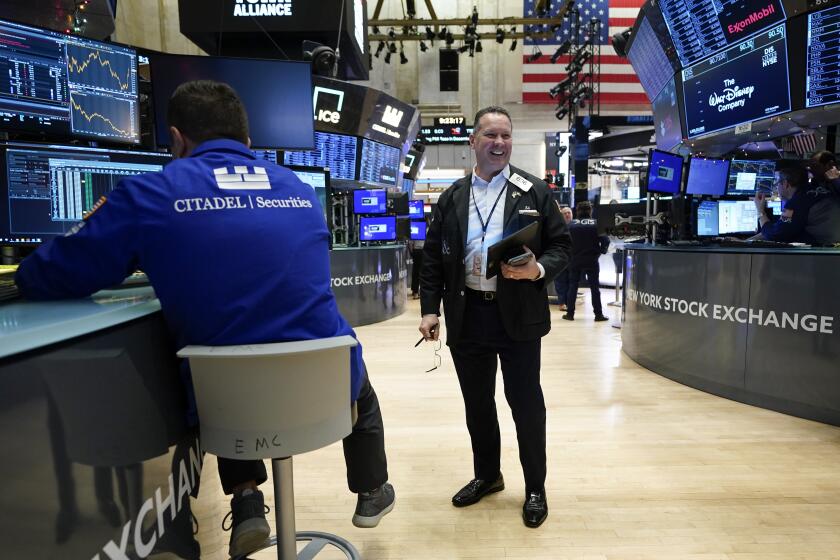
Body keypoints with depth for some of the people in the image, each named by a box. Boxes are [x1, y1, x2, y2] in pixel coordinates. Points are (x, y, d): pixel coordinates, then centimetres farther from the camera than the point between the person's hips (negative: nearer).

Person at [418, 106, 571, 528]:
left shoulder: (534, 192, 2)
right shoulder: (452, 196, 9)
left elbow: (560, 246, 2)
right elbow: (433, 256, 8)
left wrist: (539, 270, -19)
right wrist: (430, 308, 0)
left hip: (519, 315, -2)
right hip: (467, 316, 3)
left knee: (526, 403, 7)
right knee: (477, 403, 15)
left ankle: (535, 488, 26)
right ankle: (486, 475, 36)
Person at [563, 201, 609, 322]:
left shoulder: (571, 225, -2)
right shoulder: (597, 225, -5)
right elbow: (605, 240, -10)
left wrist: (570, 253, 9)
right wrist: (601, 251, 5)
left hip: (575, 261, 1)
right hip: (591, 261, -1)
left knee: (572, 286, 8)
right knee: (594, 287, 5)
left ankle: (570, 313, 8)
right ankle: (598, 314, 6)